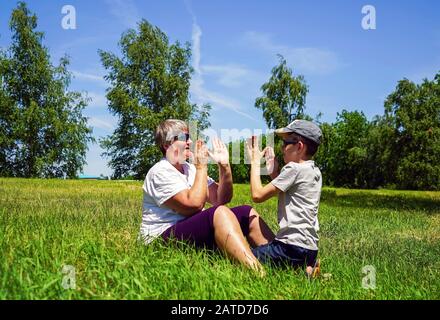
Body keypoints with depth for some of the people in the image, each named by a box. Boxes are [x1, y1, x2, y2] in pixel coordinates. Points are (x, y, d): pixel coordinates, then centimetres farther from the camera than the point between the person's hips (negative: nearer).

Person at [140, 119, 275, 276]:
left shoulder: (190, 169, 15)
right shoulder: (160, 172, -10)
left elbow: (221, 199, 10)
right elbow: (194, 204, -22)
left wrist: (224, 166, -1)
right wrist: (202, 167, -12)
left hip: (194, 230, 9)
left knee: (247, 213, -2)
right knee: (220, 213, -32)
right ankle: (259, 273, -45)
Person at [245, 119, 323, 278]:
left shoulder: (294, 168, -14)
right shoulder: (315, 171, 12)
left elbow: (258, 195, -13)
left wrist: (255, 162, -2)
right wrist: (274, 172, 11)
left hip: (294, 246, -9)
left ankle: (300, 270, -10)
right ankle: (305, 266, 8)